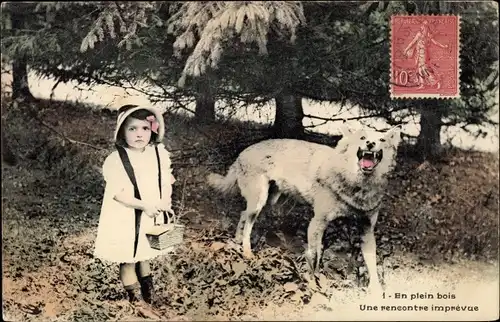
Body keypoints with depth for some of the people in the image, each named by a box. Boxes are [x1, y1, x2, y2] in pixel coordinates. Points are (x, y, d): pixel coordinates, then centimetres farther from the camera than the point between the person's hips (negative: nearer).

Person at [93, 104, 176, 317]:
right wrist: (144, 205, -30)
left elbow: (166, 181, 5)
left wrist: (165, 201, -12)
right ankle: (135, 297, 28)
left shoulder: (160, 153, -4)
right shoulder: (115, 160, -19)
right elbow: (118, 193, -21)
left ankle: (147, 289, 45)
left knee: (144, 255, 23)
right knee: (128, 260, 9)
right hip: (125, 219, -4)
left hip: (151, 216, 4)